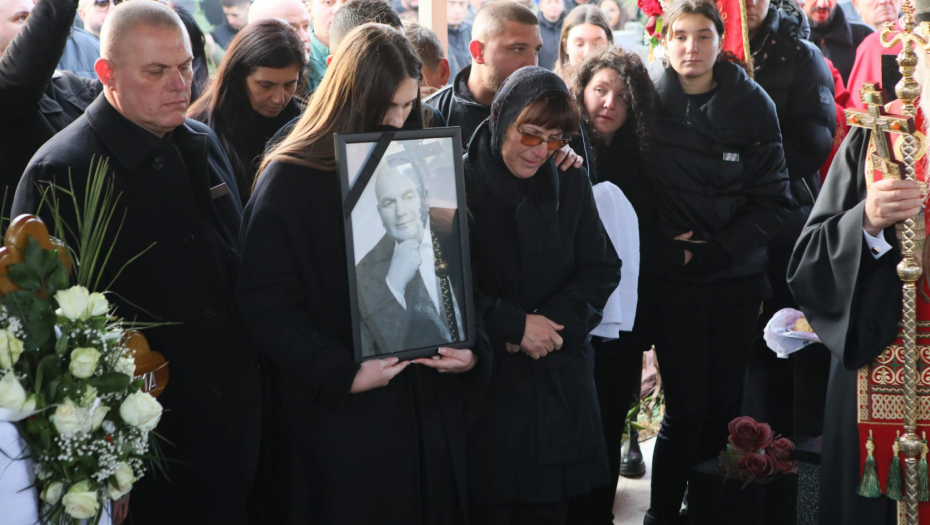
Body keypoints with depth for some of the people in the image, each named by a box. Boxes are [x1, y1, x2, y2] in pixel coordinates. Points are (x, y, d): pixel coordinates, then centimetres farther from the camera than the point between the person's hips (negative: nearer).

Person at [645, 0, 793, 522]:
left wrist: (715, 250, -11)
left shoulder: (752, 104, -3)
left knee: (725, 403, 8)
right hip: (674, 281, -2)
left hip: (738, 278, 2)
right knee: (686, 410, -3)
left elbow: (774, 201, -3)